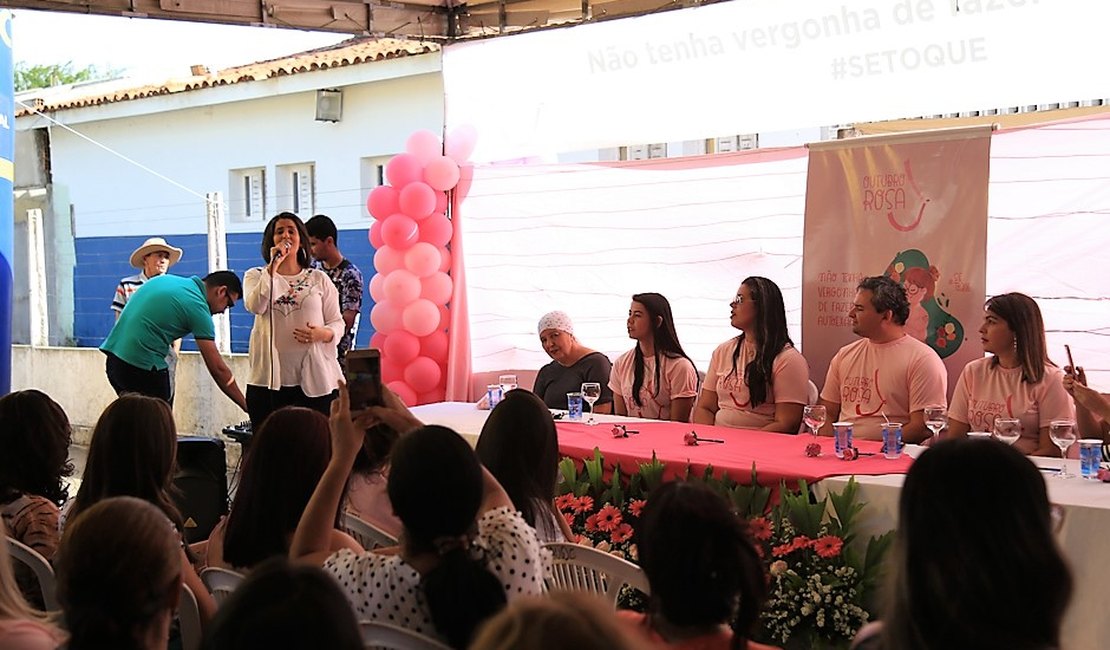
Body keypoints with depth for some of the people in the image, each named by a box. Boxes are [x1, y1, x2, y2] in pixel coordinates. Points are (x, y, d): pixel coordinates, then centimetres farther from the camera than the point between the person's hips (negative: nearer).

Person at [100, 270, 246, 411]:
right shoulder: (197, 307, -7)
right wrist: (246, 406, -3)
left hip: (113, 357, 8)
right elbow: (218, 368, -8)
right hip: (144, 366, -8)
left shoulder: (166, 279, 15)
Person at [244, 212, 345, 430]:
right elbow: (255, 306, -11)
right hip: (269, 380, 0)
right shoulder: (256, 276, 11)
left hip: (315, 379, 0)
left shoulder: (319, 279, 13)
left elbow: (337, 323, 11)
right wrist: (273, 267, -14)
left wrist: (323, 334, -12)